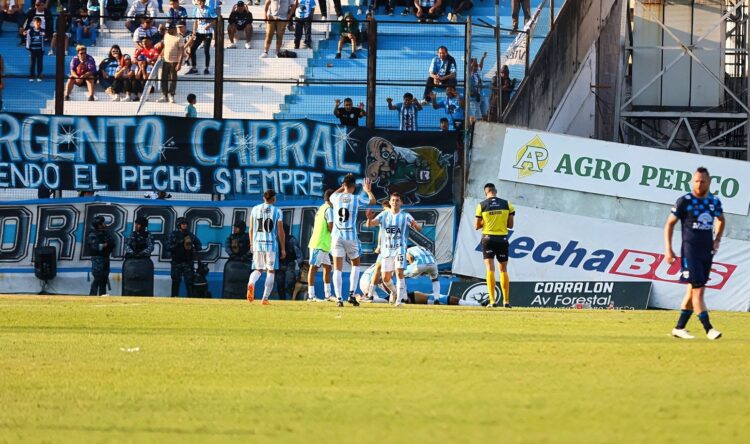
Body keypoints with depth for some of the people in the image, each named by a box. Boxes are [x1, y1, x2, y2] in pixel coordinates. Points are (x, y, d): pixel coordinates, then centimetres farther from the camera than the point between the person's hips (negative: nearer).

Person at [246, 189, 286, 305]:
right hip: (272, 245, -3)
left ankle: (251, 283, -21)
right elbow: (280, 231, -4)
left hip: (257, 243, 3)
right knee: (270, 271, 7)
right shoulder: (277, 211, -3)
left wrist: (252, 244, 19)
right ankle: (265, 298, 1)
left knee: (258, 269, 13)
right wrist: (283, 249, 1)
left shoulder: (255, 209, 6)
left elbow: (251, 229, 8)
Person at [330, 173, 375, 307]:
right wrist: (368, 190, 34)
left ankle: (338, 298, -8)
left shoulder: (336, 198, 1)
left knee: (337, 269, 1)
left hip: (337, 236, 1)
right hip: (351, 236, -1)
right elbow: (373, 201, 16)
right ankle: (351, 295, 8)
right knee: (355, 264, 19)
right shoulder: (356, 199, -4)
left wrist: (342, 188, 34)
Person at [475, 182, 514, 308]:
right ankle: (506, 301, 13)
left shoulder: (481, 205, -4)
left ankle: (493, 300, -15)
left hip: (488, 238, -2)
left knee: (490, 269, -3)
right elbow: (510, 225, 4)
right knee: (504, 270, 12)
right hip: (502, 239, 2)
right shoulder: (507, 204, 1)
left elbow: (477, 226, 0)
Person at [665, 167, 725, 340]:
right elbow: (670, 224, -1)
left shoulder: (714, 201, 8)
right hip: (690, 252, -5)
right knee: (698, 290, -12)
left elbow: (720, 220, 27)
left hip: (707, 252, 5)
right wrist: (668, 249, -8)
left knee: (693, 291, 9)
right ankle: (708, 329, -14)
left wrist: (717, 239, 11)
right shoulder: (684, 201, -7)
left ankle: (679, 328, 17)